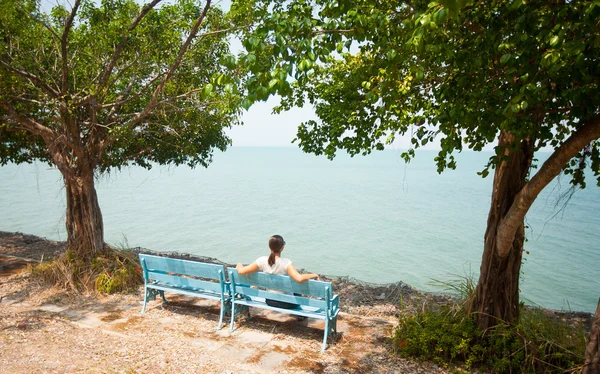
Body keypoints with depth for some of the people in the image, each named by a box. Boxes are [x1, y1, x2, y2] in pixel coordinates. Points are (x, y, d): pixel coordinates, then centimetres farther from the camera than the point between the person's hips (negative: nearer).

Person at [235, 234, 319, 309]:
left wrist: (239, 266, 9)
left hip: (270, 301, 4)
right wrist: (314, 275, -23)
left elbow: (241, 271, -13)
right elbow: (299, 278, -40)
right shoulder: (286, 262, -27)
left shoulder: (262, 260, -16)